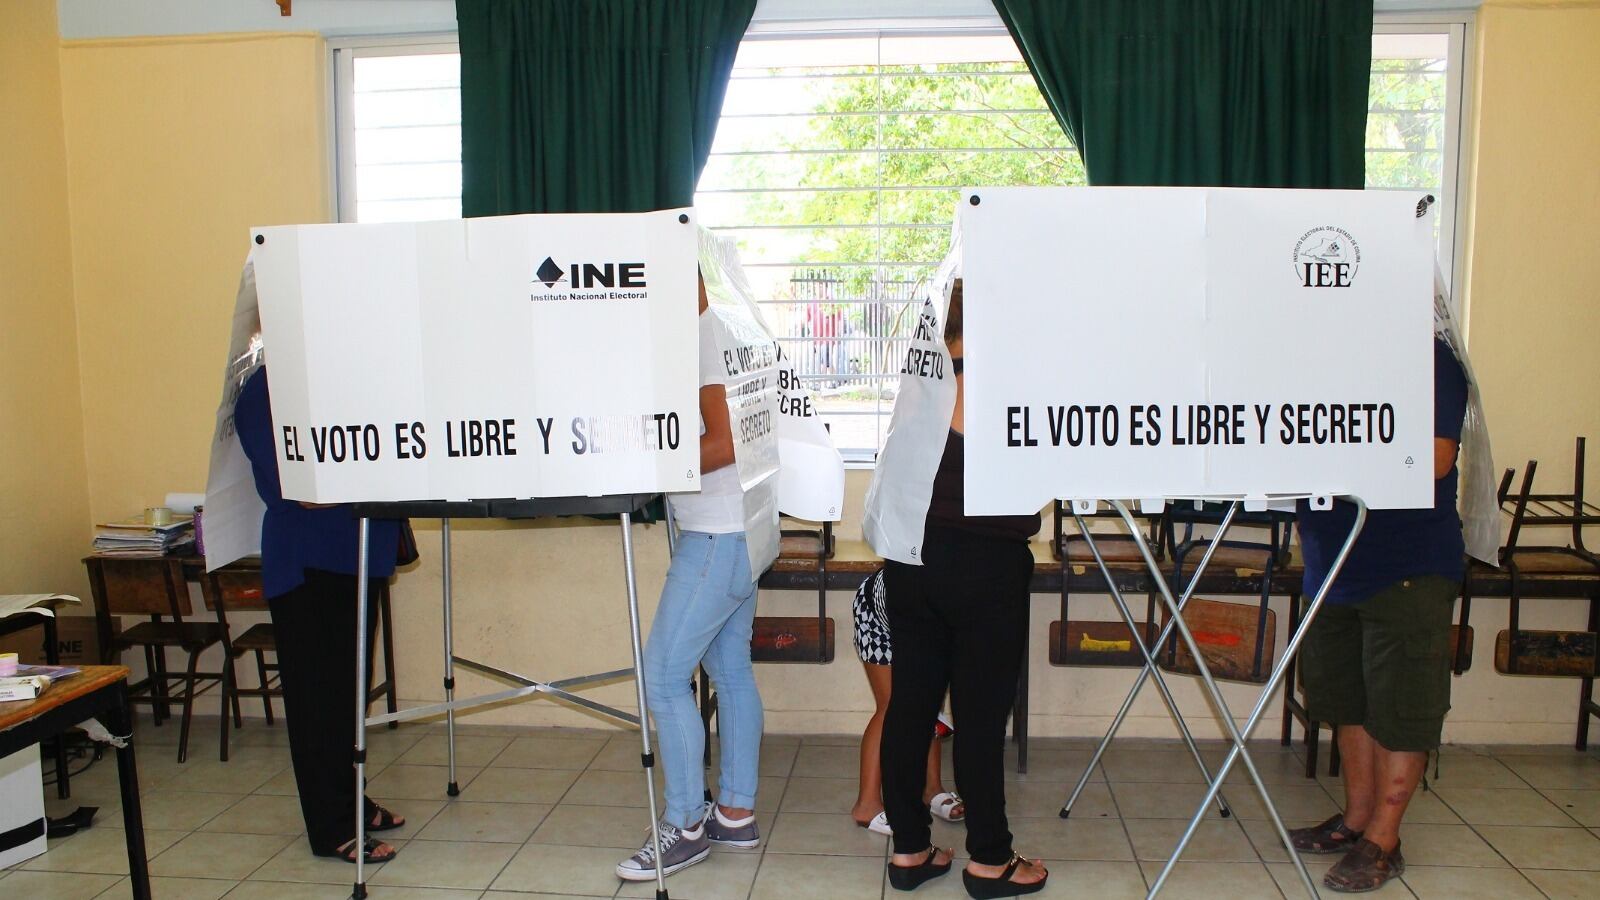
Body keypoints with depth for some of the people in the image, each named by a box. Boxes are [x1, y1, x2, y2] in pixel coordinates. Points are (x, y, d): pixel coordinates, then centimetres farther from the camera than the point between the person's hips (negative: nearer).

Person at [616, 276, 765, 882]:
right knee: (730, 669, 14)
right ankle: (736, 814, 24)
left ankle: (686, 827, 7)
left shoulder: (707, 333, -14)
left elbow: (725, 442, -21)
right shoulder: (708, 333, 16)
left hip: (720, 534, -10)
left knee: (664, 674, -4)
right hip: (737, 530, 10)